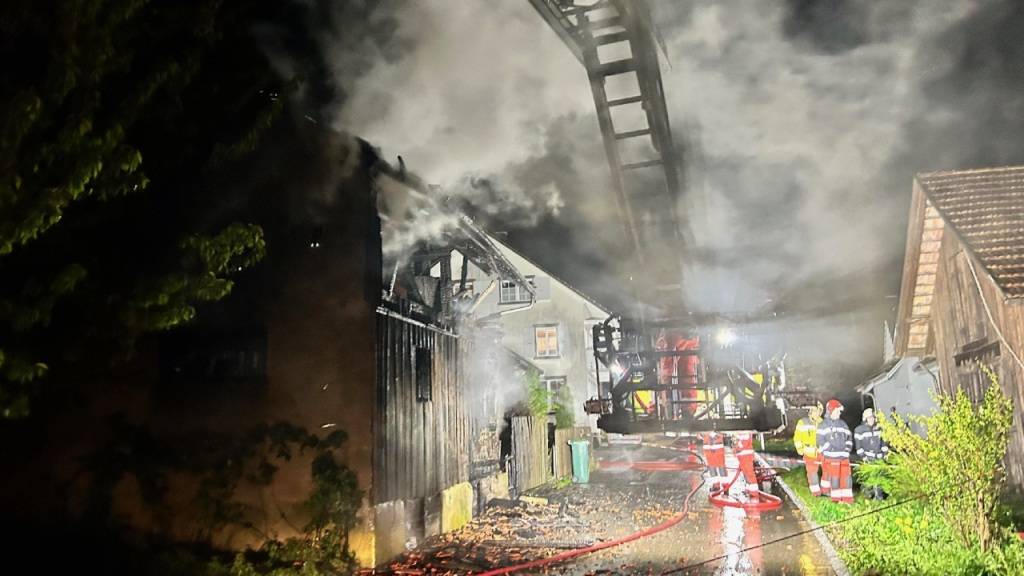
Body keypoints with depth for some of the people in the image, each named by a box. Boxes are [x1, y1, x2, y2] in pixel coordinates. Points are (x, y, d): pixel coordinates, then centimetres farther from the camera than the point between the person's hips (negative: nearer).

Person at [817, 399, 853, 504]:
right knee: (834, 477, -2)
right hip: (831, 457, -4)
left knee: (846, 477, 3)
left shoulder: (842, 424, 17)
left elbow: (849, 437, 18)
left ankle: (847, 498, 10)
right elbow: (820, 440, -6)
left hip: (844, 456, 5)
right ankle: (836, 499, 6)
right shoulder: (823, 425, 2)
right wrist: (831, 449, -13)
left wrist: (847, 449, 3)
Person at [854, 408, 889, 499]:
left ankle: (879, 495, 6)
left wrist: (885, 452, 8)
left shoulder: (878, 428, 8)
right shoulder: (859, 430, -5)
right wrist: (862, 455, -9)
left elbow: (883, 440, 14)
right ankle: (868, 493, 8)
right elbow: (858, 443, -5)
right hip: (868, 457, -3)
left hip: (879, 456, 3)